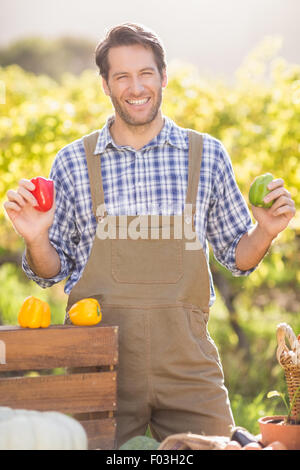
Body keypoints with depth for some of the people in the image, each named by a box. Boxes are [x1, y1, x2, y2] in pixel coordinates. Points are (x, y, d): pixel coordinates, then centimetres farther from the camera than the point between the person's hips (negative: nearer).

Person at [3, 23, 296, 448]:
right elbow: (52, 271, 11)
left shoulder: (207, 155, 7)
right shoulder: (72, 163, 5)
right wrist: (36, 240, -9)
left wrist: (265, 231, -5)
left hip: (187, 364, 1)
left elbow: (236, 256, 15)